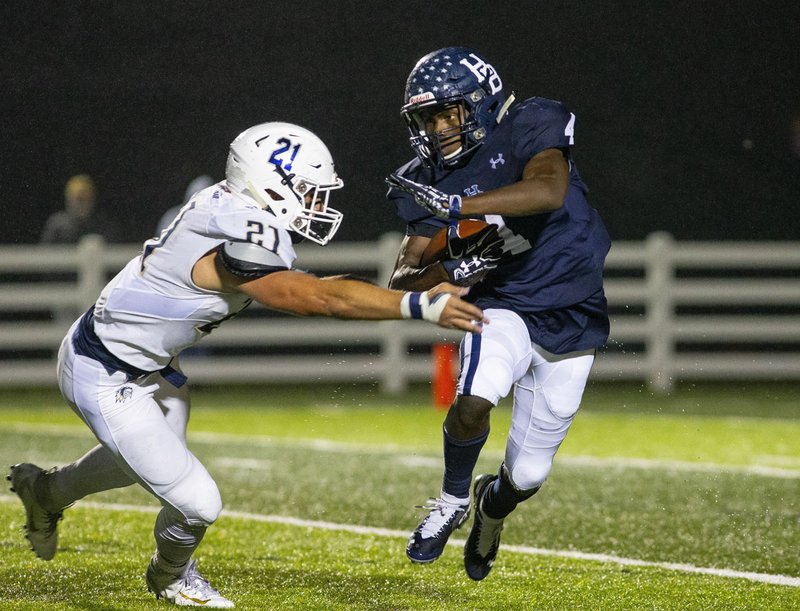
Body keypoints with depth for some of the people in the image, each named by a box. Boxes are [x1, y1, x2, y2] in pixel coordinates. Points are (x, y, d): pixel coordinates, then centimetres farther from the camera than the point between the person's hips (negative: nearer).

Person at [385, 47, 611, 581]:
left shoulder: (529, 130, -13)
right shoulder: (430, 181, -3)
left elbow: (550, 191, -35)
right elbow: (402, 282, -5)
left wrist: (457, 206, -40)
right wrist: (454, 271, -26)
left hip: (571, 324, -1)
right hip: (504, 310, 1)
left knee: (526, 476, 3)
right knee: (473, 403, -32)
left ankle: (492, 505, 41)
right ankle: (454, 499, -4)